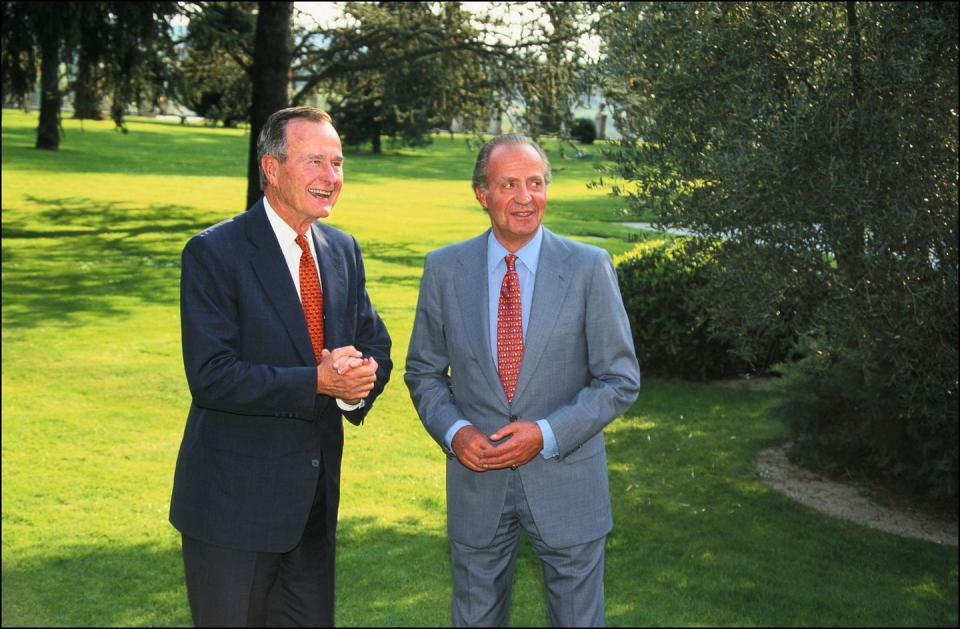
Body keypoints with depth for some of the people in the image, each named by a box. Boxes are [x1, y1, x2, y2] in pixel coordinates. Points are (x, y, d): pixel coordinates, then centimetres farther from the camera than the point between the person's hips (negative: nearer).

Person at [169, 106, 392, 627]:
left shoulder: (343, 251, 7)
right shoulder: (214, 252, -13)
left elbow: (375, 345, 11)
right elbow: (210, 377, -21)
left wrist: (359, 381, -13)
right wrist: (317, 381, -26)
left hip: (316, 498, 6)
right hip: (234, 502, -6)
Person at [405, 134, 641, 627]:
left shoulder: (589, 268, -7)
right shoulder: (444, 269, -1)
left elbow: (620, 380, -6)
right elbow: (423, 371, 7)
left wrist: (547, 434, -17)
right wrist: (453, 431, -12)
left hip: (565, 480, -1)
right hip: (476, 481, 2)